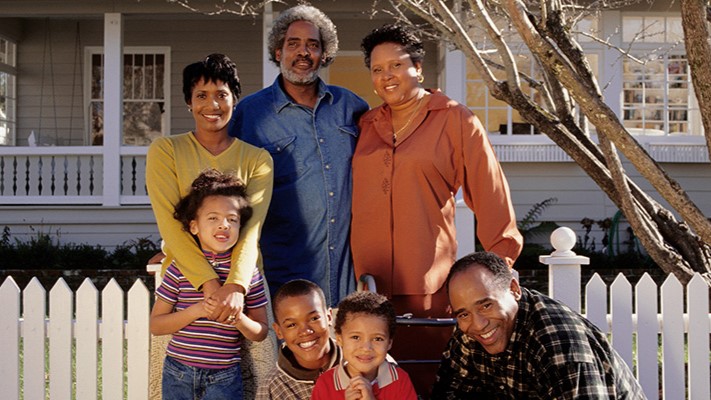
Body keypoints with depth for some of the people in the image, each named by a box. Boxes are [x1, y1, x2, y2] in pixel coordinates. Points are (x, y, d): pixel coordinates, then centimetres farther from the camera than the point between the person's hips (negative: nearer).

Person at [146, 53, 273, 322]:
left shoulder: (257, 159, 5)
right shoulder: (165, 150, 2)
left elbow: (252, 229, -7)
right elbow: (169, 222, -9)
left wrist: (236, 286, -25)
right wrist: (208, 282, -22)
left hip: (242, 280, 1)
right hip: (181, 277, -1)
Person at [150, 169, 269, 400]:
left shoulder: (248, 270, -1)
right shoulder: (180, 269, -3)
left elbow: (261, 333, 4)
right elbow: (156, 325, -2)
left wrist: (238, 319, -17)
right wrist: (196, 311, -15)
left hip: (224, 378, 0)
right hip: (178, 374, 0)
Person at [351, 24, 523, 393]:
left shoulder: (456, 121, 1)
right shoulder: (366, 125, 14)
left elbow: (490, 196, -1)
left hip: (428, 285, -4)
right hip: (367, 282, 4)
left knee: (428, 380, -2)